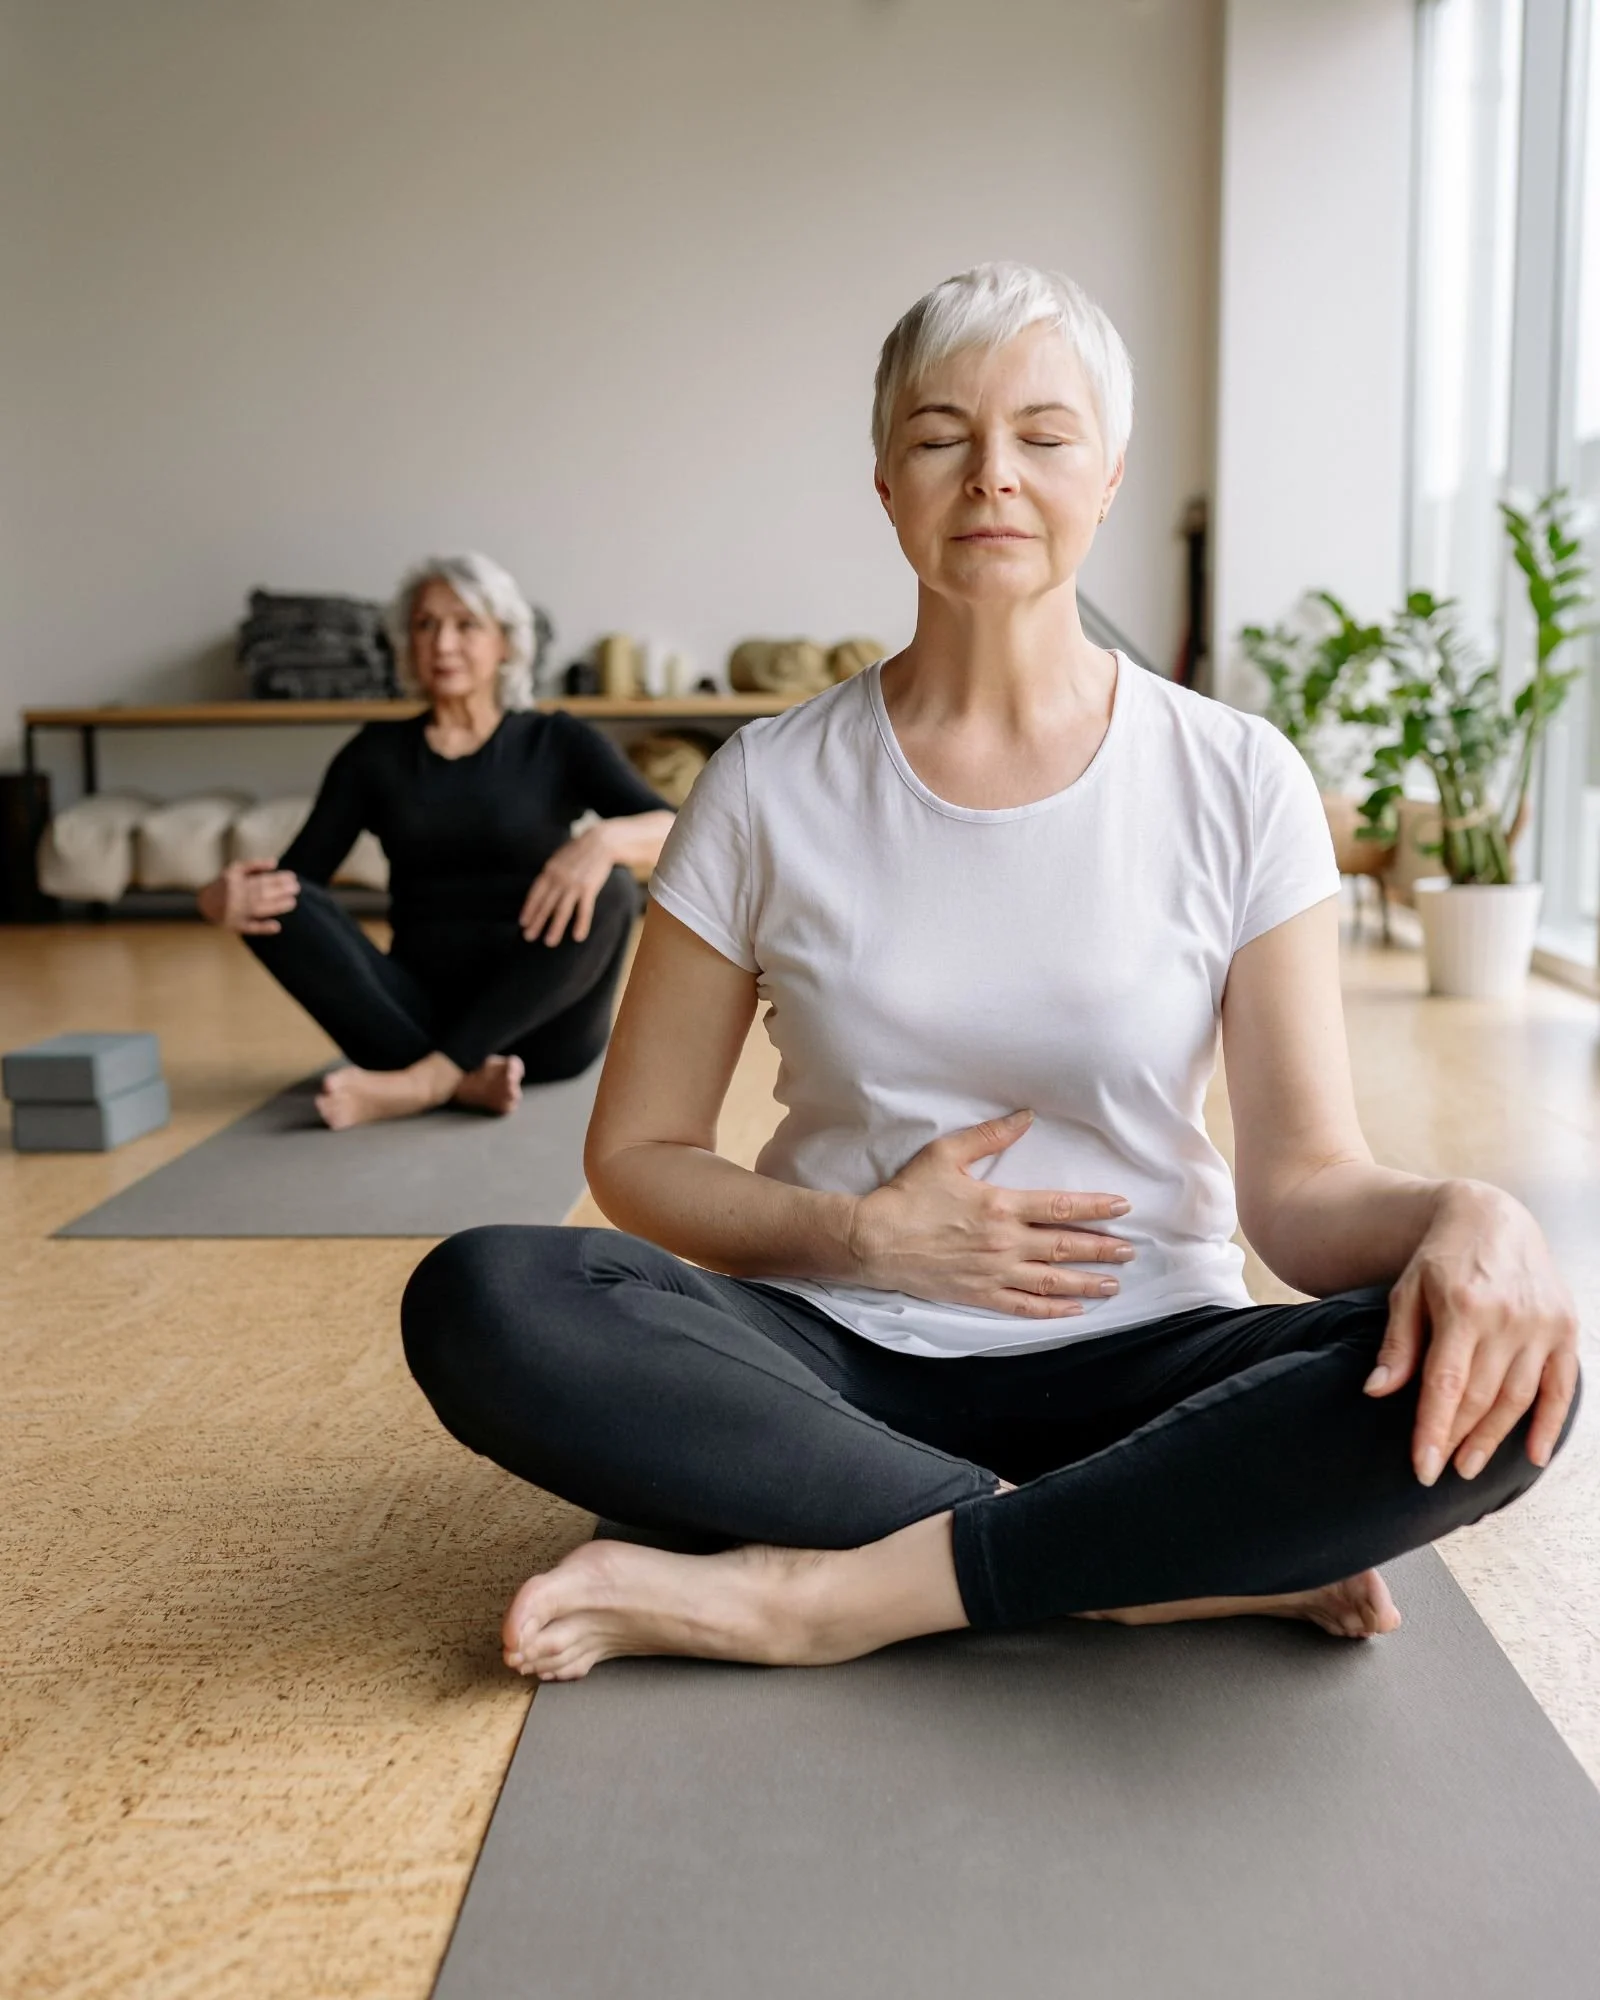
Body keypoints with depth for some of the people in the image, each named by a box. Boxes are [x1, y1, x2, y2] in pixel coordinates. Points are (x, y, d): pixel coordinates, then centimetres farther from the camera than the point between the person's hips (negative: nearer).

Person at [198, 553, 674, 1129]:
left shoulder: (556, 741, 3)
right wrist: (223, 897, -22)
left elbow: (674, 834, -11)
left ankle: (422, 1081, -35)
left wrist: (604, 839, -34)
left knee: (606, 889, -30)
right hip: (420, 1015, 2)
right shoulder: (376, 753, 9)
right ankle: (462, 1078, -34)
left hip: (537, 1025, -2)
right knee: (274, 902, -20)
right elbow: (290, 879, 2)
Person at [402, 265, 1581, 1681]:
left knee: (1488, 1386, -28)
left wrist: (1463, 1218, -27)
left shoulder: (1236, 782, -1)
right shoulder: (771, 788, 0)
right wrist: (866, 1236, -13)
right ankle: (1196, 1555, -21)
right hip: (840, 1365, 1)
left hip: (1137, 1364, 0)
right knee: (478, 1300, -26)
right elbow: (637, 1154, 4)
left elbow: (1304, 1185, -5)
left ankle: (819, 1592, -22)